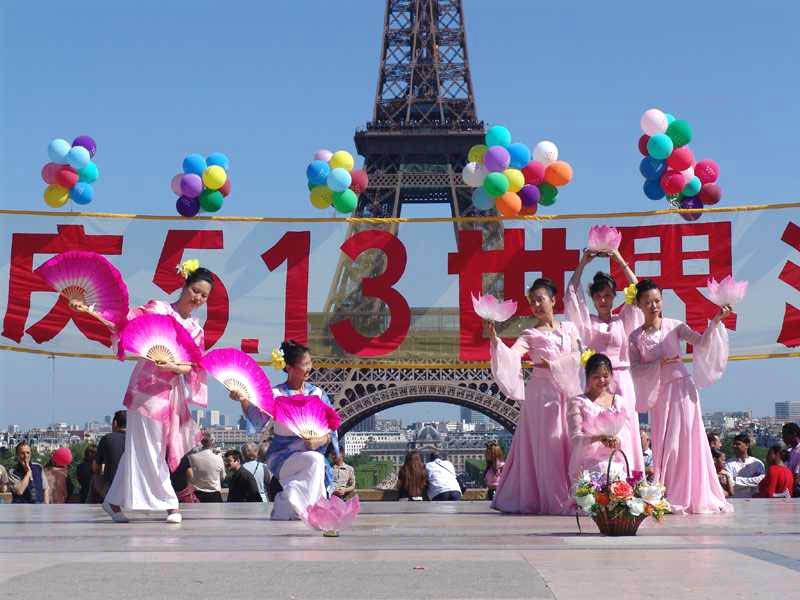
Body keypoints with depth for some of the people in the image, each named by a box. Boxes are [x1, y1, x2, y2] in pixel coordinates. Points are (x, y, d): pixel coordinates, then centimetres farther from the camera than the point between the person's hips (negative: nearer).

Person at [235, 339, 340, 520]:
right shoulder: (276, 395, -2)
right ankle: (290, 505, -19)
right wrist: (244, 401, -31)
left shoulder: (317, 394, 6)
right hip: (282, 457, -3)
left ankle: (286, 507, -8)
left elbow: (332, 430, 4)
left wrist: (320, 441, -18)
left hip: (312, 453, 3)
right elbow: (256, 422, -14)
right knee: (315, 461, -31)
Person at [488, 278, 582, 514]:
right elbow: (511, 355, -13)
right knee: (547, 444, -6)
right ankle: (555, 501, -4)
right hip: (542, 393, -3)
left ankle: (571, 498, 7)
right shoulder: (530, 335, 3)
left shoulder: (569, 328, 13)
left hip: (567, 392, 3)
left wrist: (551, 365, -9)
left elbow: (576, 357, 2)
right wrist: (495, 339, -29)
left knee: (568, 443, 2)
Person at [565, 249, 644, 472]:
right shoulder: (588, 322, 11)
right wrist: (583, 264, -2)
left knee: (623, 432, -4)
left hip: (621, 380, 0)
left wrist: (620, 260, -3)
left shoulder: (623, 320, 10)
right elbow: (572, 294, 3)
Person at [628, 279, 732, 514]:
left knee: (686, 441, -2)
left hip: (682, 387, -1)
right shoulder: (635, 337, 3)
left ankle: (692, 497, 4)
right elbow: (635, 369, -3)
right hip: (658, 393, 1)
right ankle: (666, 499, 9)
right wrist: (660, 364, -16)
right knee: (664, 445, 3)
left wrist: (716, 322, -22)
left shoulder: (674, 326, 1)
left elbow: (701, 342, -9)